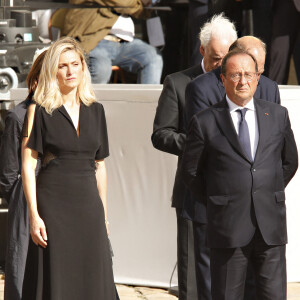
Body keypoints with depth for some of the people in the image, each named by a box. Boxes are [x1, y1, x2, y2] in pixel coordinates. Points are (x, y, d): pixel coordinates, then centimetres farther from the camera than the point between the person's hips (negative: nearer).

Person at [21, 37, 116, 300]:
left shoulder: (95, 110, 10)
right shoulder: (41, 111, -2)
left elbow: (99, 165, 14)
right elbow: (28, 165, -6)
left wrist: (103, 213, 11)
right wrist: (34, 214, -13)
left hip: (88, 204, 4)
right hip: (53, 203, -4)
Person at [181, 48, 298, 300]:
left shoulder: (278, 115, 8)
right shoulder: (205, 122, 0)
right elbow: (190, 170, 9)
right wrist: (215, 202, 7)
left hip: (271, 225, 2)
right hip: (228, 227, -2)